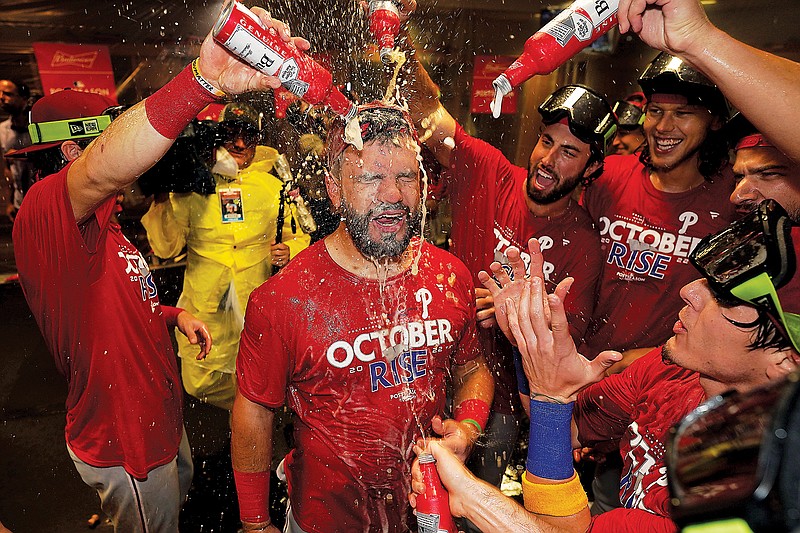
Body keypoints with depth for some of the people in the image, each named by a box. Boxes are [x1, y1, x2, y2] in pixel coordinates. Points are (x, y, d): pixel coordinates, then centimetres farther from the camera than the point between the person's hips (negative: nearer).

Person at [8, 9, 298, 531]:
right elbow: (103, 171, -50)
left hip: (159, 420, 10)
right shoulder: (44, 210, -26)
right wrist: (204, 80, -61)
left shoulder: (101, 226, 9)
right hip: (126, 448, -10)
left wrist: (173, 314, 5)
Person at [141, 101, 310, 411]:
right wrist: (161, 203, -18)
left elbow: (299, 237, 9)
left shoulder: (273, 187, 3)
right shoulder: (191, 187, 1)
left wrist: (289, 251, -14)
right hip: (203, 306, 1)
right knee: (198, 384, 10)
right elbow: (167, 248, -2)